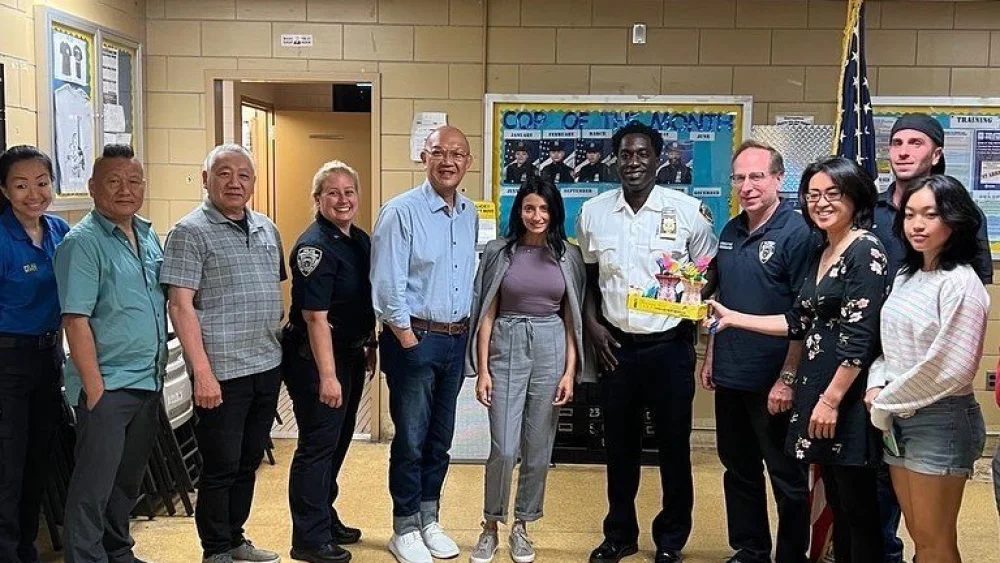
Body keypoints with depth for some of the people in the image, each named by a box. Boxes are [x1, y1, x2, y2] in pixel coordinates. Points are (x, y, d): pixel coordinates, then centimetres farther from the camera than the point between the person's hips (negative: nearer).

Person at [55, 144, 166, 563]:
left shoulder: (149, 236, 11)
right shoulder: (83, 242, -12)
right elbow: (76, 320, -17)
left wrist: (159, 369, 15)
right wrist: (94, 387, -20)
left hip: (148, 382, 8)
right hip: (107, 386, -8)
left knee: (129, 480, 19)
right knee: (93, 486, 0)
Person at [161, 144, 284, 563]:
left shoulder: (266, 229, 12)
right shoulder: (190, 232, -8)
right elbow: (181, 306, -14)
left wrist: (282, 339, 15)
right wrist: (202, 372, -18)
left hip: (267, 366, 7)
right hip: (222, 372, -7)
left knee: (248, 462, 17)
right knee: (221, 466, 4)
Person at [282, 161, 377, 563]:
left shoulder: (361, 240, 7)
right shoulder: (315, 246, -19)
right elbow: (315, 317, -23)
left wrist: (370, 347, 19)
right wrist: (327, 375, -25)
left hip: (351, 353, 9)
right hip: (315, 358, -9)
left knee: (338, 441, 18)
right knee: (318, 445, -1)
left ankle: (325, 519, 33)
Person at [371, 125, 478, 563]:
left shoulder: (470, 214, 8)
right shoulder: (401, 212, -12)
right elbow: (387, 288, -14)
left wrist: (465, 331, 9)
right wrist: (410, 342, -13)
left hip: (456, 338, 6)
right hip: (413, 337, -6)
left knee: (440, 437, 15)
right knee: (411, 439, 2)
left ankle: (428, 520, 29)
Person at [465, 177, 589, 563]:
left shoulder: (568, 255, 4)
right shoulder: (499, 252, 0)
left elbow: (572, 318, 5)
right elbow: (487, 313, 0)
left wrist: (570, 371, -1)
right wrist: (482, 369, -5)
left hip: (551, 350, 2)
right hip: (507, 348, -2)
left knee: (538, 449, 8)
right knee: (504, 449, -6)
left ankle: (521, 527, 24)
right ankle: (490, 527, 15)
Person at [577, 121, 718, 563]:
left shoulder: (689, 210, -5)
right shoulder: (593, 212, 3)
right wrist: (591, 323, 0)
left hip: (670, 345, -2)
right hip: (616, 346, 2)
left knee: (674, 445, 8)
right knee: (620, 445, 13)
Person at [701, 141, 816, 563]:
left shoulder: (798, 233, -13)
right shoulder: (731, 232, 9)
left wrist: (788, 378, -18)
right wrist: (710, 357, 14)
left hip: (773, 381, -7)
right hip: (730, 376, 7)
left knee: (787, 478, 7)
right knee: (738, 470, 17)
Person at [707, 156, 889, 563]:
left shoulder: (865, 252, -11)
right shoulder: (821, 254, 15)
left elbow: (860, 337, -17)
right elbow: (799, 322, 15)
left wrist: (832, 398, -18)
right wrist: (733, 318, 15)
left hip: (846, 395, -8)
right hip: (816, 387, 8)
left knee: (858, 506, 1)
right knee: (836, 502, 15)